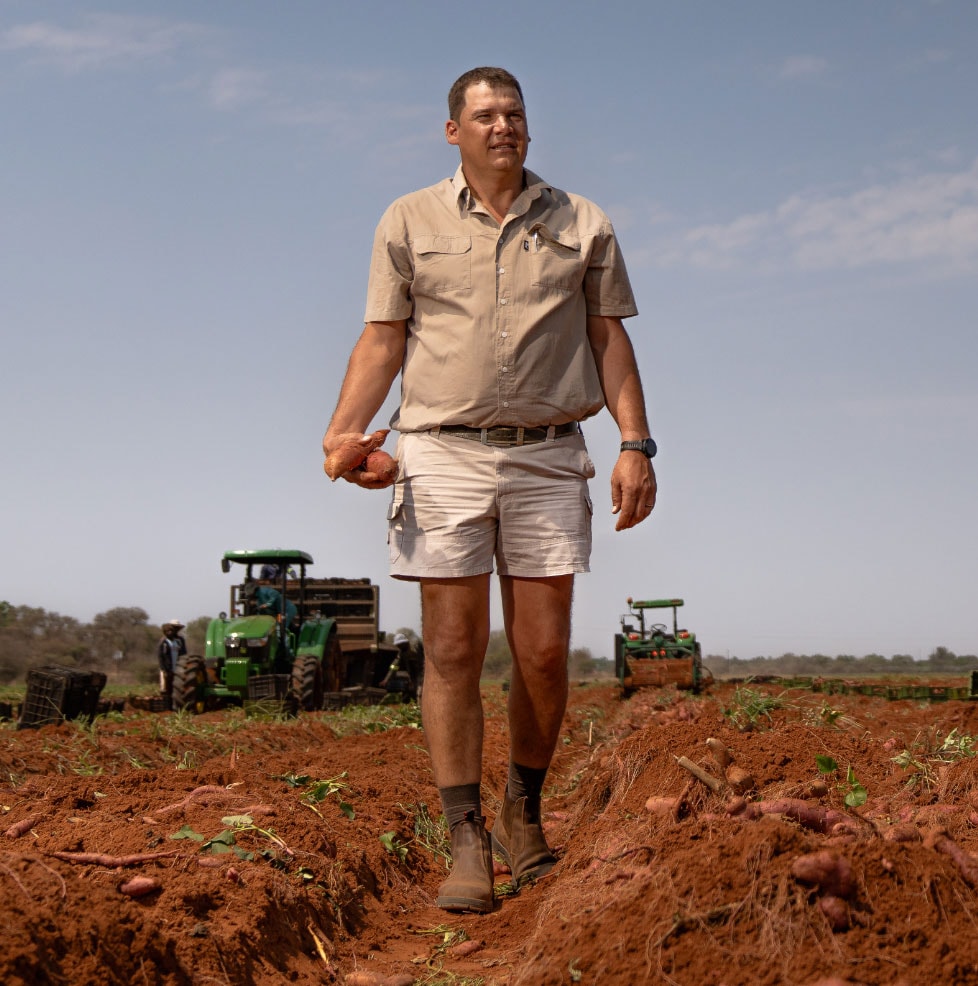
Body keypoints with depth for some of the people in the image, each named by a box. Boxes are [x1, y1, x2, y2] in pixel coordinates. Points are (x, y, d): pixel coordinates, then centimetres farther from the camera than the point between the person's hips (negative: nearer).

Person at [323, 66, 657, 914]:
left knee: (544, 654, 0)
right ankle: (467, 843, 4)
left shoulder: (582, 225, 12)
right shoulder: (409, 222, 9)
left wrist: (636, 444, -1)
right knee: (453, 652, -3)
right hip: (443, 454, -1)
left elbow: (610, 339, 10)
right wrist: (342, 433, -10)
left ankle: (525, 813, 22)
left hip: (548, 460, 1)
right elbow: (382, 340, 5)